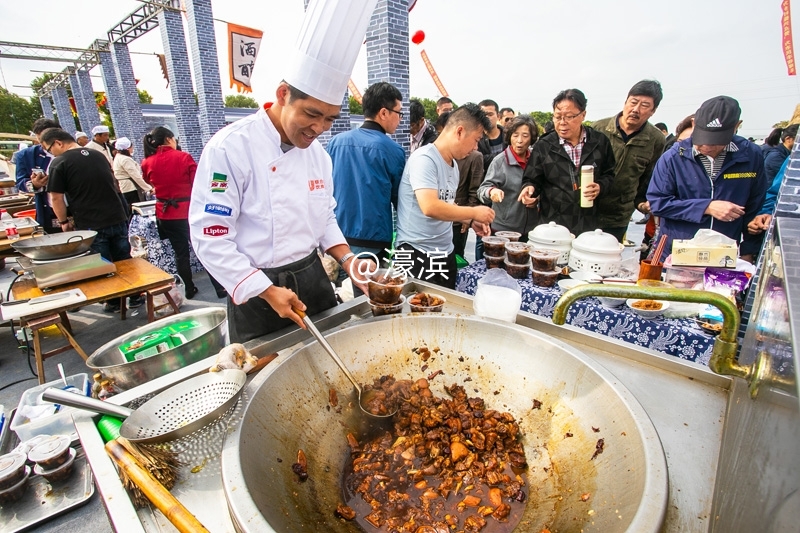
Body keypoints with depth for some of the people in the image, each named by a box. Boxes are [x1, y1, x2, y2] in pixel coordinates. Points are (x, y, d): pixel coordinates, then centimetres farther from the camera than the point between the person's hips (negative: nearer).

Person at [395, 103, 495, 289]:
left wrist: (470, 221, 8)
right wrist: (474, 212, -17)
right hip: (416, 256, -9)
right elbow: (430, 207, -30)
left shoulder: (453, 164, 10)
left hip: (446, 253, 9)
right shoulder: (424, 159, -17)